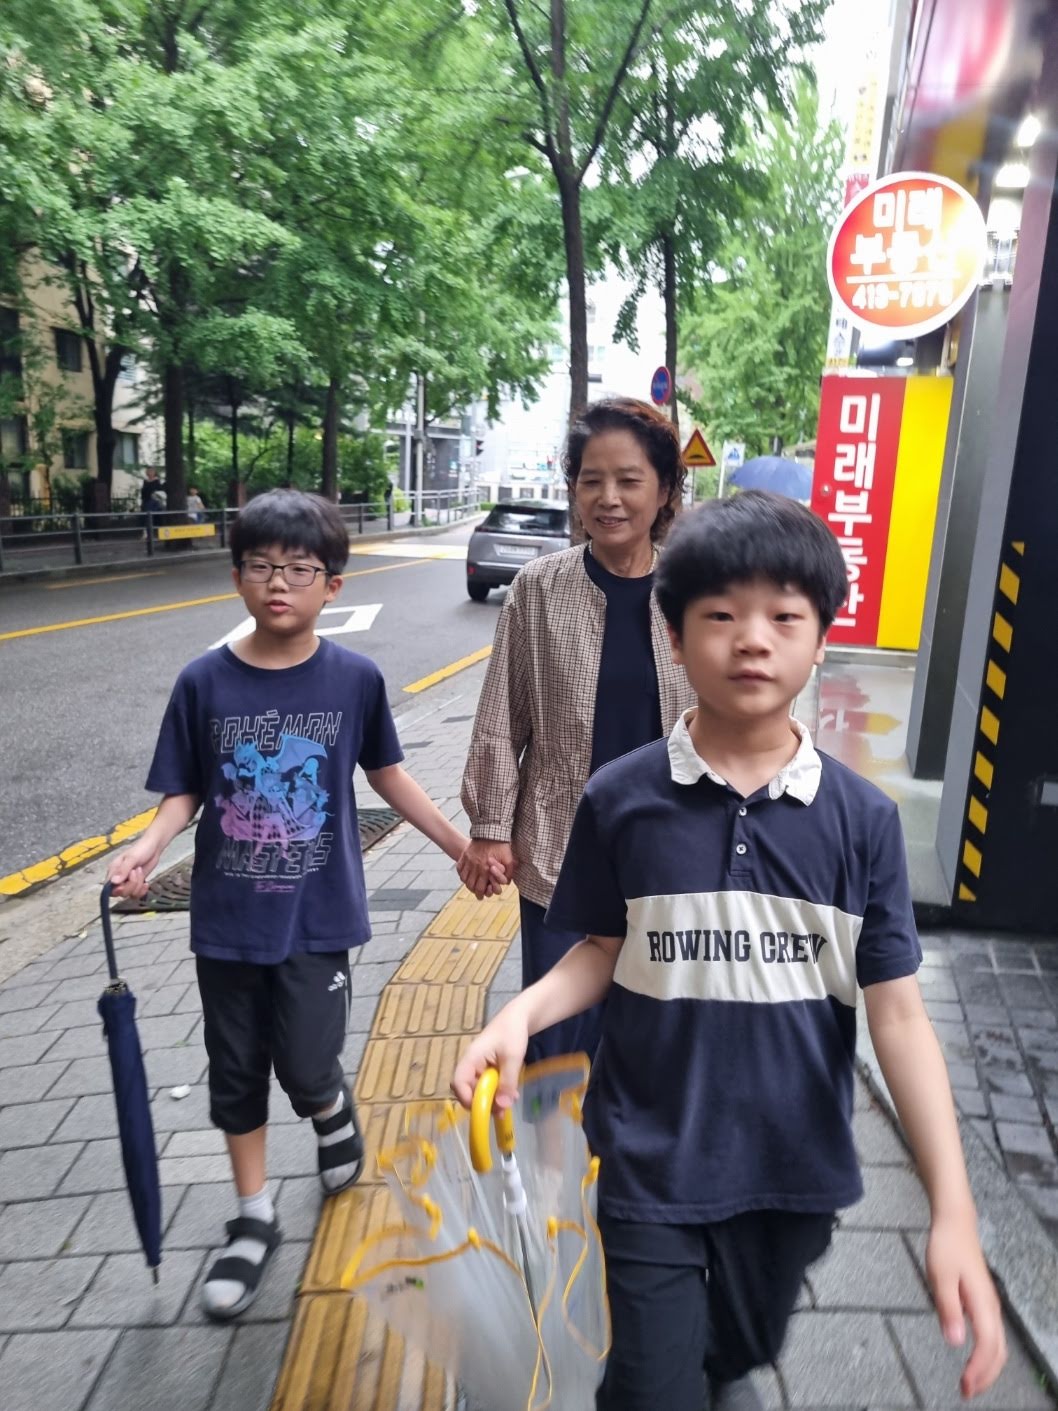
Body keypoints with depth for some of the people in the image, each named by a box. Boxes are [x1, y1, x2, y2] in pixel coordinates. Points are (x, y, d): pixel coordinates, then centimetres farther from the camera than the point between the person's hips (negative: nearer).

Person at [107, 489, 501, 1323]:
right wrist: (147, 848, -20)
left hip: (317, 913, -1)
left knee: (306, 1067, -2)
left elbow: (386, 774, 4)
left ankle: (335, 1115, 37)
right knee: (236, 1072, 14)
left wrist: (459, 843, 6)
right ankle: (255, 1222, 37)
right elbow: (184, 791, 0)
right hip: (228, 915, 2)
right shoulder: (204, 682, -7)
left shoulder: (356, 679, -8)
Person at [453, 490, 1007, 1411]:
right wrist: (521, 1014, -20)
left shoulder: (863, 818, -12)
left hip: (796, 1162, 3)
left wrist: (953, 1212, -15)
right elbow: (604, 952, -2)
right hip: (652, 1162, -2)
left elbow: (898, 1013, -10)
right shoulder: (620, 798, -14)